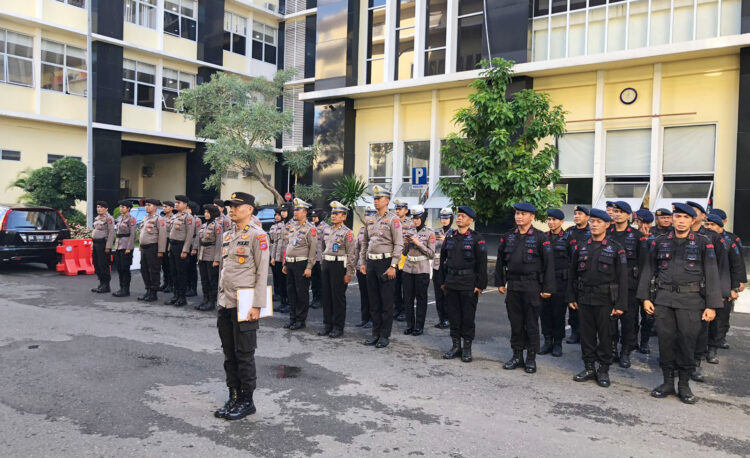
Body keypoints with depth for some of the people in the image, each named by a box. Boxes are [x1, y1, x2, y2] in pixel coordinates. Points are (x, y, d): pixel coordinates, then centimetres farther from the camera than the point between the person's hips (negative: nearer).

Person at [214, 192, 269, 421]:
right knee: (229, 355, 14)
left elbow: (262, 272, -13)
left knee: (244, 356, 2)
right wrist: (220, 299, 17)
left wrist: (257, 306, -16)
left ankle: (247, 401, 16)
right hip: (225, 305, 7)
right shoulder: (227, 235, 14)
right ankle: (233, 398, 26)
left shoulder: (257, 235, -9)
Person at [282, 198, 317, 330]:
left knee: (302, 293, 0)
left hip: (301, 264, -7)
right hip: (290, 264, 7)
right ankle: (293, 318, 23)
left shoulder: (310, 228, -8)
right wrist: (285, 264, 16)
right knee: (291, 291, 12)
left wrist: (309, 267, -17)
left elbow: (313, 249, -12)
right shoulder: (292, 227, 14)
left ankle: (301, 320, 10)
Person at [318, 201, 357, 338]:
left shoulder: (347, 232, -9)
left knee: (338, 296, -1)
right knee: (326, 295, 10)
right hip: (326, 264, 7)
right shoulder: (326, 229, 11)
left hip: (339, 264, -7)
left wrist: (349, 273, -14)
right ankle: (327, 324, 21)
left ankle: (338, 327, 8)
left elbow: (351, 254, -11)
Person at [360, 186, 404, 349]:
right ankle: (375, 333, 21)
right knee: (373, 301, 11)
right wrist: (363, 263, 14)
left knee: (386, 301, 0)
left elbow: (399, 244, -12)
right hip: (371, 263, 6)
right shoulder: (369, 220, 13)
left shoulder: (393, 219, -6)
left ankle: (385, 335, 8)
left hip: (386, 263, -6)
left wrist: (393, 266, -17)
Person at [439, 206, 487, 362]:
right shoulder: (449, 236, 9)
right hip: (451, 282, 5)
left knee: (468, 316, 3)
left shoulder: (477, 238, -5)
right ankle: (456, 345, 22)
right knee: (453, 315, 10)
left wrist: (480, 285, -9)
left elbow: (482, 263, -6)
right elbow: (443, 259, 14)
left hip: (469, 284, -4)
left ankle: (467, 348, 15)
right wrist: (442, 281, 11)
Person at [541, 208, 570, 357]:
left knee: (559, 312, 2)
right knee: (545, 311, 5)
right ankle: (548, 341, 17)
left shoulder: (568, 238, -1)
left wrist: (570, 281, -5)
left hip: (560, 280, -4)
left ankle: (558, 343, 13)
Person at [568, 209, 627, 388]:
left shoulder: (616, 248, -1)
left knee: (605, 335, 4)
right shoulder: (581, 246, 8)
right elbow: (572, 273, 12)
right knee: (586, 334, 8)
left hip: (605, 299, -3)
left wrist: (620, 304, -8)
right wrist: (571, 297, 8)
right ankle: (589, 367, 21)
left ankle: (603, 370, 17)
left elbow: (622, 277, -3)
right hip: (584, 299, 3)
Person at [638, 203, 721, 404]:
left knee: (687, 341, 2)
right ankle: (668, 382, 18)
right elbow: (649, 270, 10)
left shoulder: (703, 243, 2)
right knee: (665, 340, 5)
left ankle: (684, 384, 17)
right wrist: (645, 297, 4)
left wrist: (712, 305, -5)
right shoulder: (660, 242, 8)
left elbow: (711, 274, 0)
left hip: (691, 300, -2)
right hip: (663, 299, 2)